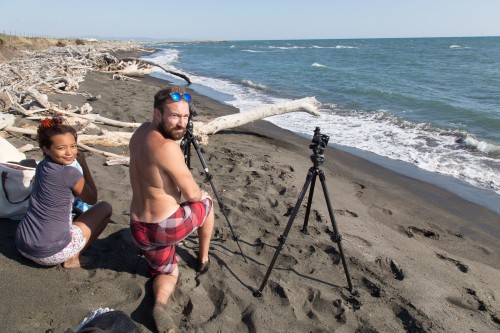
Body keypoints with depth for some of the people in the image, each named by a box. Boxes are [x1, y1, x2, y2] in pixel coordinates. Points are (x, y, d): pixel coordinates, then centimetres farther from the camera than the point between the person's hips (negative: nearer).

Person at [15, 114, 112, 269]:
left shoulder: (42, 166, 4)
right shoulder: (70, 173, -18)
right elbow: (92, 199, 1)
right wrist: (84, 164, 3)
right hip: (51, 253, -8)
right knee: (105, 207, 6)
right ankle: (73, 258, 7)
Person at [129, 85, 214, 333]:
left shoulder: (140, 132, -1)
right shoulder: (167, 147, -26)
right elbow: (192, 195, -15)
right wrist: (201, 194, 4)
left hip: (139, 230, 7)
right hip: (167, 228, -7)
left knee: (168, 272, 30)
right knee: (206, 203, 24)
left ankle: (160, 303, -2)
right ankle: (203, 260, 36)